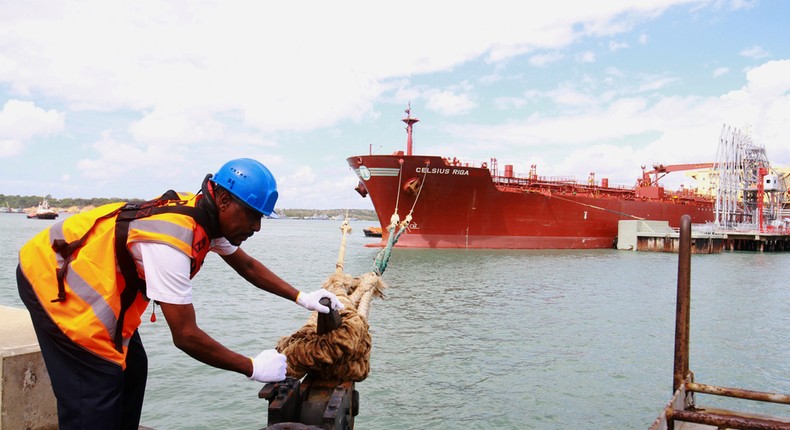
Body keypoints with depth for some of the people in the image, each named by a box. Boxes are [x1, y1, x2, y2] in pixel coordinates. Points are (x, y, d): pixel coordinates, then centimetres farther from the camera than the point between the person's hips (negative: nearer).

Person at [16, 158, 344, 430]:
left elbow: (246, 265, 9)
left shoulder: (205, 216, -7)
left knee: (130, 369, 13)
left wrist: (301, 298, 3)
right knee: (95, 396, -9)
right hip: (55, 280, -9)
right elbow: (186, 336, -30)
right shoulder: (171, 241, -34)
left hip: (84, 273, 9)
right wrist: (253, 368, -21)